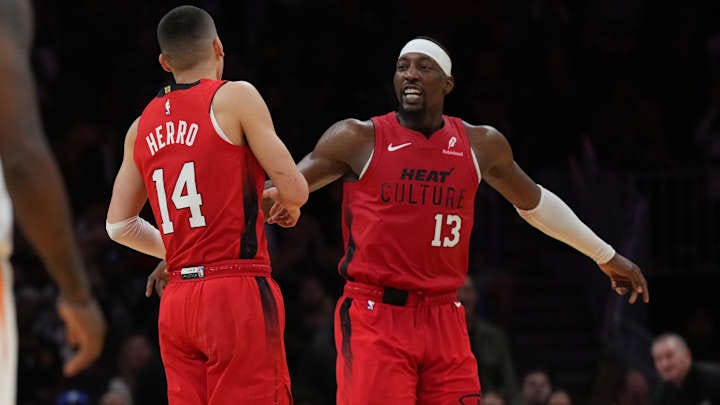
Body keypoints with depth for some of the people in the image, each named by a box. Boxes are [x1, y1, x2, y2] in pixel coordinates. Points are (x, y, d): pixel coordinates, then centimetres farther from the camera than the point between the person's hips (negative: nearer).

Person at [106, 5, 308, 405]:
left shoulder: (142, 127, 14)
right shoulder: (234, 97, -3)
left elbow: (119, 225, 16)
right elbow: (295, 190, -6)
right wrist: (285, 202, 17)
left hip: (177, 300, 6)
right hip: (236, 293, -6)